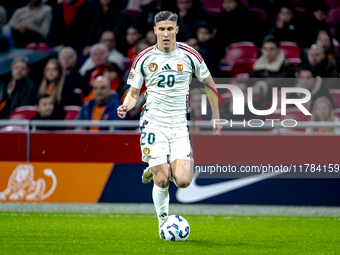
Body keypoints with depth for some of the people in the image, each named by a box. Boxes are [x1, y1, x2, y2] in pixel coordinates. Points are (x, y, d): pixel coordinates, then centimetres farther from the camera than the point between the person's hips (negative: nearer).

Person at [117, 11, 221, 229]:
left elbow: (209, 84, 13)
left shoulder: (190, 56, -1)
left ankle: (156, 171, 21)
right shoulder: (144, 59, -1)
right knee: (162, 181, -9)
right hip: (153, 124, -1)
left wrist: (216, 117, 13)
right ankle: (163, 222, 13)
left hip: (180, 125, 1)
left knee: (183, 181, -12)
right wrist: (126, 107, -15)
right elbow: (134, 93, 7)